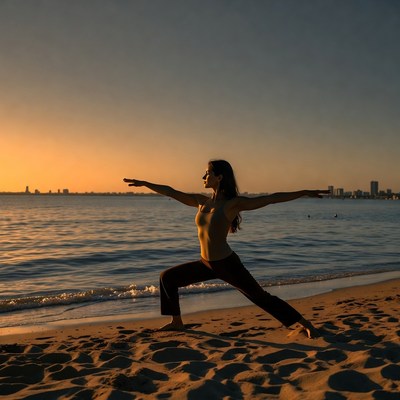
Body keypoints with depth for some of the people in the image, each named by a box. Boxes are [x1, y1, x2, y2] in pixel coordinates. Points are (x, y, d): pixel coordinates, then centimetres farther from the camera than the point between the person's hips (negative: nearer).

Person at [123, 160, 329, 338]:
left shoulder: (233, 203, -13)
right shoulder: (201, 201, 4)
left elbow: (272, 198, -16)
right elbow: (171, 192, 11)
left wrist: (304, 192, -18)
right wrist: (144, 183, 15)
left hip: (227, 264, -7)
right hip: (206, 264, 7)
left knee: (261, 297, -3)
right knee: (167, 277, 12)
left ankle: (305, 324, 10)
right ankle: (177, 322, 26)